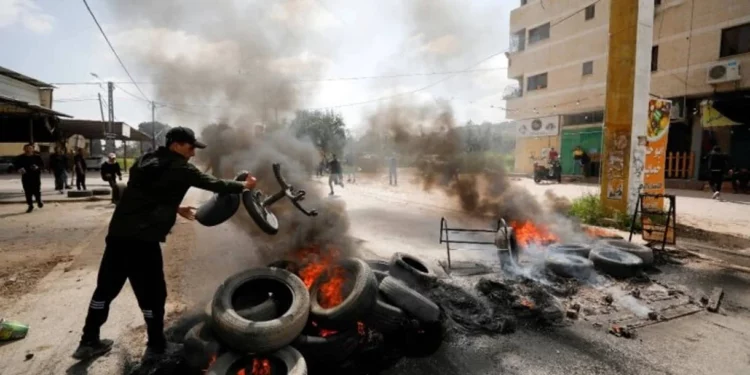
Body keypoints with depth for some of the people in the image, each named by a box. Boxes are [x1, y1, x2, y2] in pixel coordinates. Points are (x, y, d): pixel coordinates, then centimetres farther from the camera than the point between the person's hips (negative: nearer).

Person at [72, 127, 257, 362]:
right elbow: (213, 184, -1)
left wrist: (176, 209, 26)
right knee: (152, 294, 5)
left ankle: (88, 343, 31)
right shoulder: (180, 169, -6)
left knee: (106, 287, 18)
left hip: (118, 232, 8)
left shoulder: (146, 161, 16)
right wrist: (244, 186, 12)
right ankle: (156, 347, 19)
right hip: (142, 238, -8)